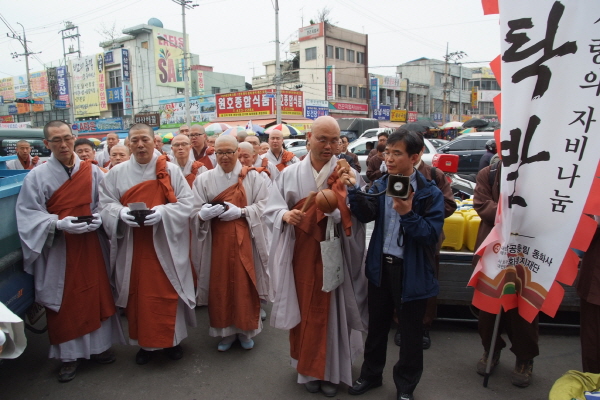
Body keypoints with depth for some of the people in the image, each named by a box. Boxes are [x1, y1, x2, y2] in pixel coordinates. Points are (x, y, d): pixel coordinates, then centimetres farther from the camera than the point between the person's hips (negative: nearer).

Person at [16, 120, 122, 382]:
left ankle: (98, 345, 28)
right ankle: (68, 355, 22)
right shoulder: (36, 177, -4)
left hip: (91, 246, 2)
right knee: (63, 302, 7)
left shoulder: (92, 172, 2)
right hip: (58, 249, -2)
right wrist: (59, 224, -20)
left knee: (96, 295, 10)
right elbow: (28, 215, -6)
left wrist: (99, 218, -12)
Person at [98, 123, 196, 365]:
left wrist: (162, 212, -20)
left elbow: (186, 203, -4)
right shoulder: (117, 173, 7)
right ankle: (144, 342, 25)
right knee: (137, 292, 8)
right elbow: (106, 205, 5)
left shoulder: (171, 171, 0)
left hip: (164, 243, -2)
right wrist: (121, 213, -17)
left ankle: (172, 339, 22)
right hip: (132, 245, 2)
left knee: (167, 291, 3)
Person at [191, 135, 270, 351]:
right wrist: (203, 213, -22)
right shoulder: (204, 179, 4)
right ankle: (226, 331, 23)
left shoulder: (253, 177, 2)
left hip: (245, 240, -1)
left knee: (245, 284, 4)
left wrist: (241, 212, -17)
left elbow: (263, 206, -2)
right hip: (217, 241, 1)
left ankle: (246, 330, 23)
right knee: (220, 285, 5)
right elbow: (195, 212, 1)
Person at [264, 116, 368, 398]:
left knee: (331, 310, 8)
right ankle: (308, 368, 30)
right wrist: (285, 215, -20)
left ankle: (331, 370, 26)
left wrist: (347, 195, -27)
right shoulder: (290, 174, 1)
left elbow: (357, 216, -9)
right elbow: (272, 209, 1)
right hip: (300, 255, 1)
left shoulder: (347, 175, -3)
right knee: (305, 310, 11)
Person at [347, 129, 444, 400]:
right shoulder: (380, 185, 2)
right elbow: (366, 214, -13)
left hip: (412, 271, -4)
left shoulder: (430, 193, -11)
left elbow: (432, 234, -18)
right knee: (377, 325, 19)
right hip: (381, 265, 4)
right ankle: (371, 374, 40)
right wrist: (352, 190, -27)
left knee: (410, 331, 12)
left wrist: (407, 214, -31)